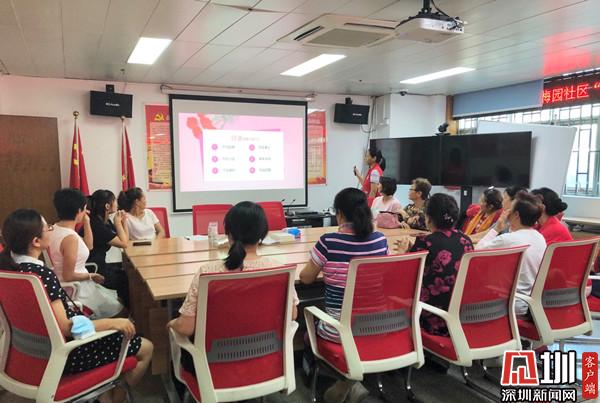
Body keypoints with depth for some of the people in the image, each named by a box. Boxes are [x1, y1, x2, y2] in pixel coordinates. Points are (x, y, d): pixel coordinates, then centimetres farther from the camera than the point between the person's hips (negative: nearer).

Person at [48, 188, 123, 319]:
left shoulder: (58, 228, 0)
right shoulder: (70, 238, -29)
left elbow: (88, 246, 12)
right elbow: (68, 276, -26)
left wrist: (86, 222, 5)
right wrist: (91, 276, -10)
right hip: (76, 289, -9)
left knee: (114, 298, 23)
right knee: (116, 308, 10)